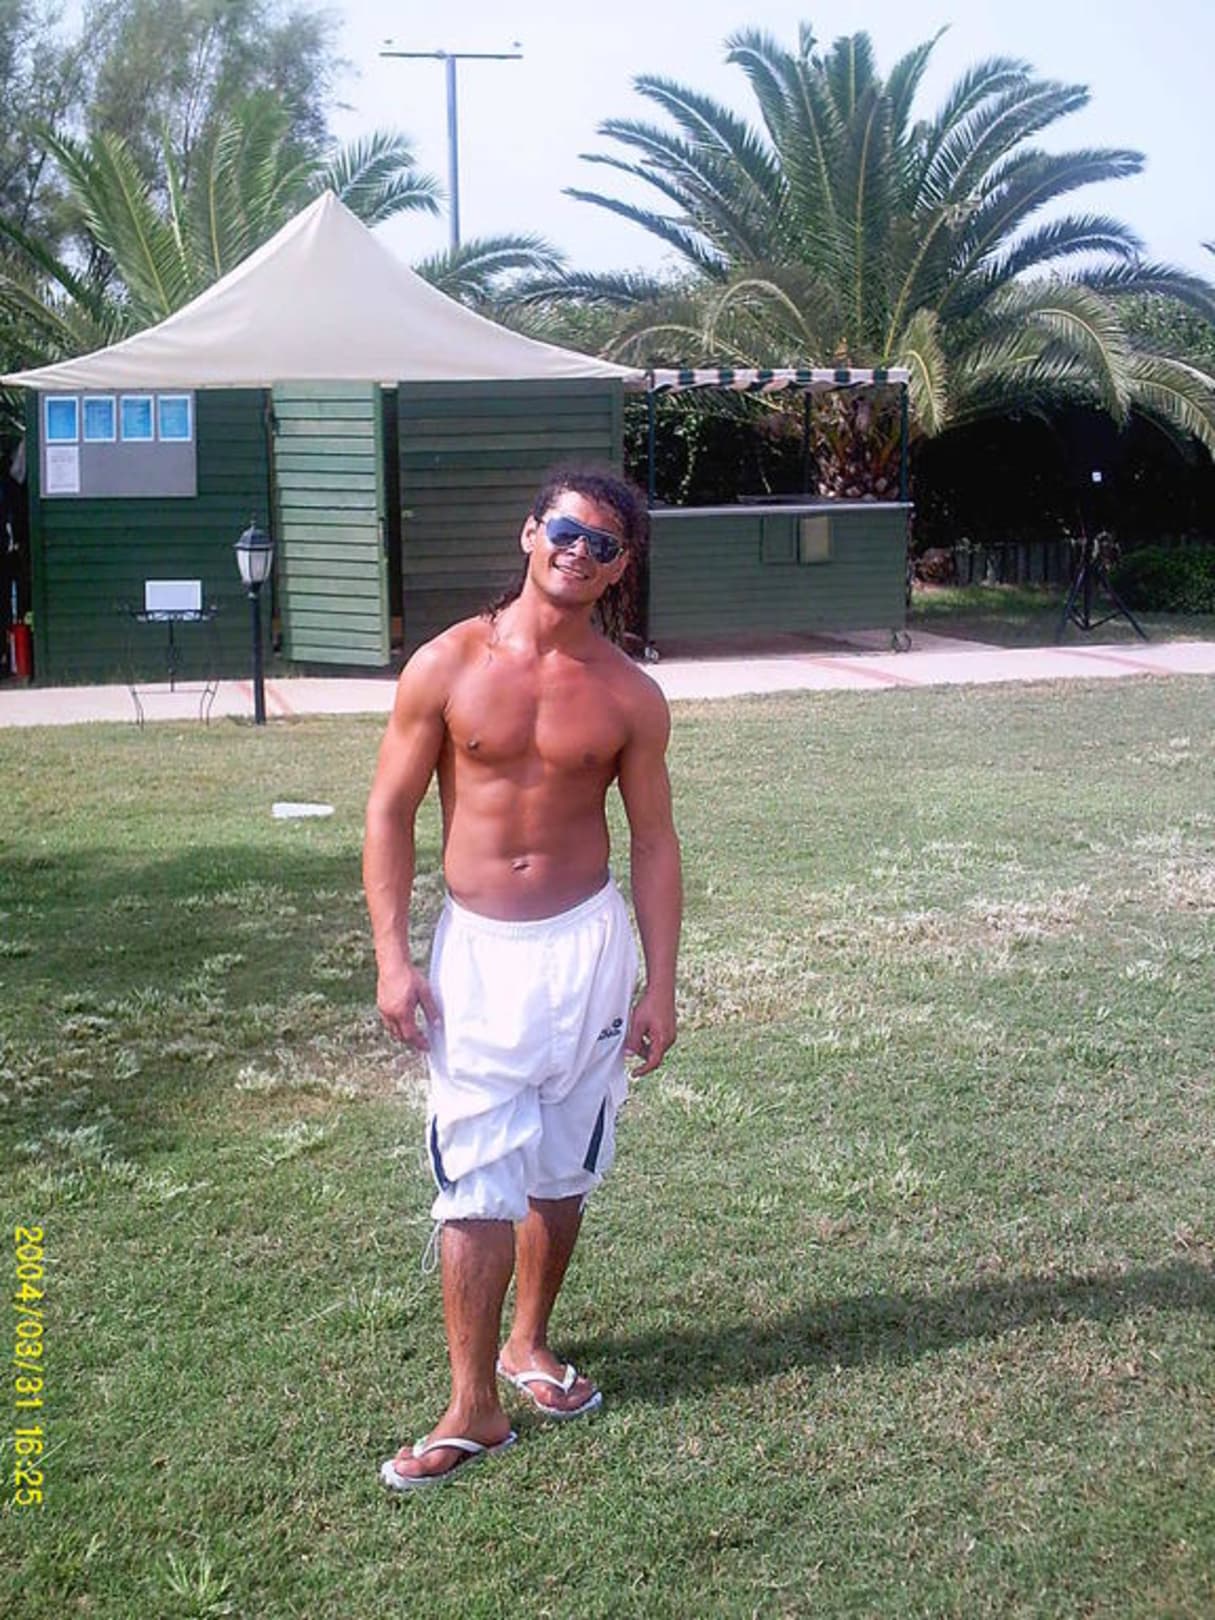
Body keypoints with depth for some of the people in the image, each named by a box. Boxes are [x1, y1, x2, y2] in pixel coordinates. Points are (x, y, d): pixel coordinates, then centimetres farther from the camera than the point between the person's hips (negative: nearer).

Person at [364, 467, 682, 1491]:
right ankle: (475, 1410, 7)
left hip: (587, 945, 2)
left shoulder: (630, 697, -2)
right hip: (477, 949, -2)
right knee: (476, 1187, -2)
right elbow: (392, 811, -2)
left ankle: (529, 1345, 35)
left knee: (561, 1173, 14)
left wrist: (661, 984, 1)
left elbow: (653, 841, 4)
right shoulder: (449, 666, -6)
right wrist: (393, 957, -8)